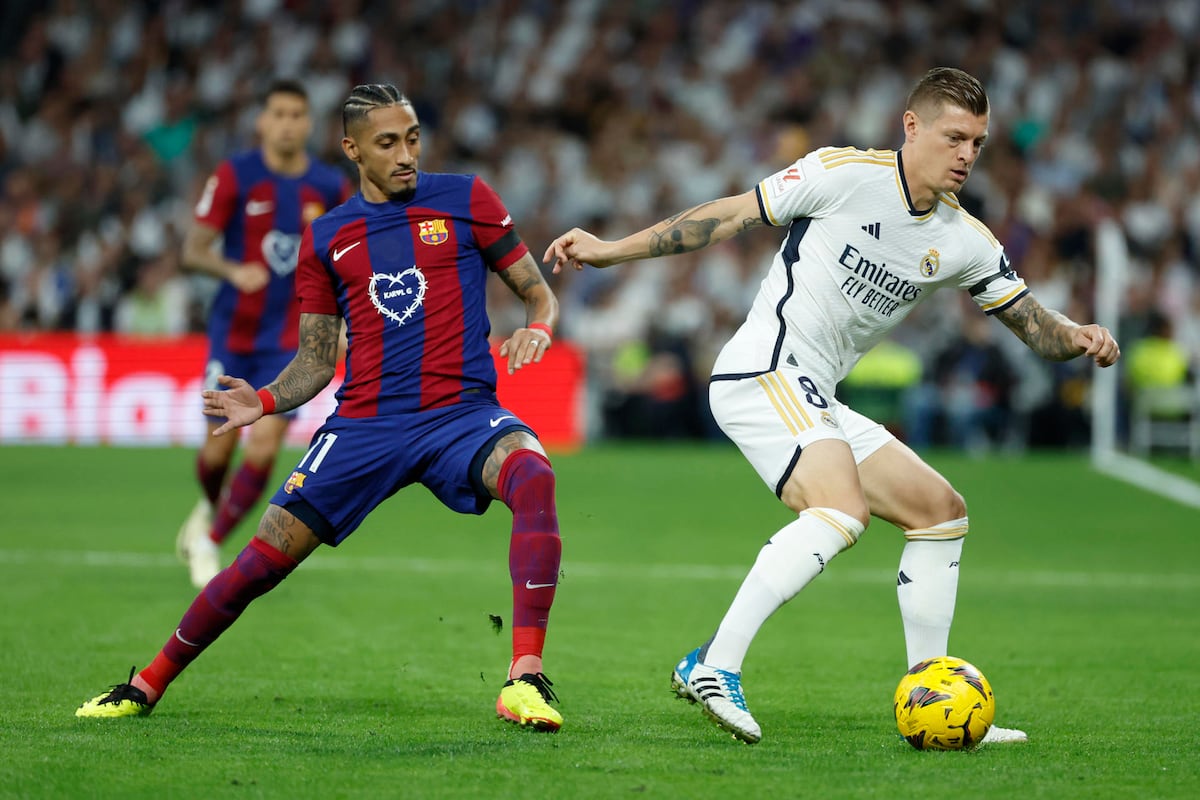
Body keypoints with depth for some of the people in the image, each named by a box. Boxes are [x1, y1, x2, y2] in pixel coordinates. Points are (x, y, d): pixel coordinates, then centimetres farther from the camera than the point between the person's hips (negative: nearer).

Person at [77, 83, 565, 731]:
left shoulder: (465, 199, 6)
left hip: (461, 414, -2)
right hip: (364, 422, 2)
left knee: (532, 476, -35)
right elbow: (315, 362, 15)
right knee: (263, 560, -6)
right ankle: (148, 685, 14)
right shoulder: (326, 237, 12)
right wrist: (264, 401, -5)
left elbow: (540, 295, 10)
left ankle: (524, 679, -38)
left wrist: (536, 328, -14)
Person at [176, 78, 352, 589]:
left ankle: (210, 542, 4)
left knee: (264, 447, -12)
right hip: (234, 334, -1)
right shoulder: (234, 177, -7)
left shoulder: (331, 187, 0)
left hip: (292, 340, 1)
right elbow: (193, 250, -9)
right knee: (221, 446, 3)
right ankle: (209, 508, 38)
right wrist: (233, 271, -28)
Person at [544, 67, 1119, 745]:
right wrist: (615, 250, -2)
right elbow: (728, 217, -3)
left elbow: (1033, 322, 13)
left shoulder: (964, 241, 9)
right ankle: (715, 668, -31)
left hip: (814, 402, 8)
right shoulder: (845, 174, -9)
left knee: (942, 511, 8)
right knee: (844, 511, -29)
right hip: (763, 373, -8)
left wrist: (1079, 338, -11)